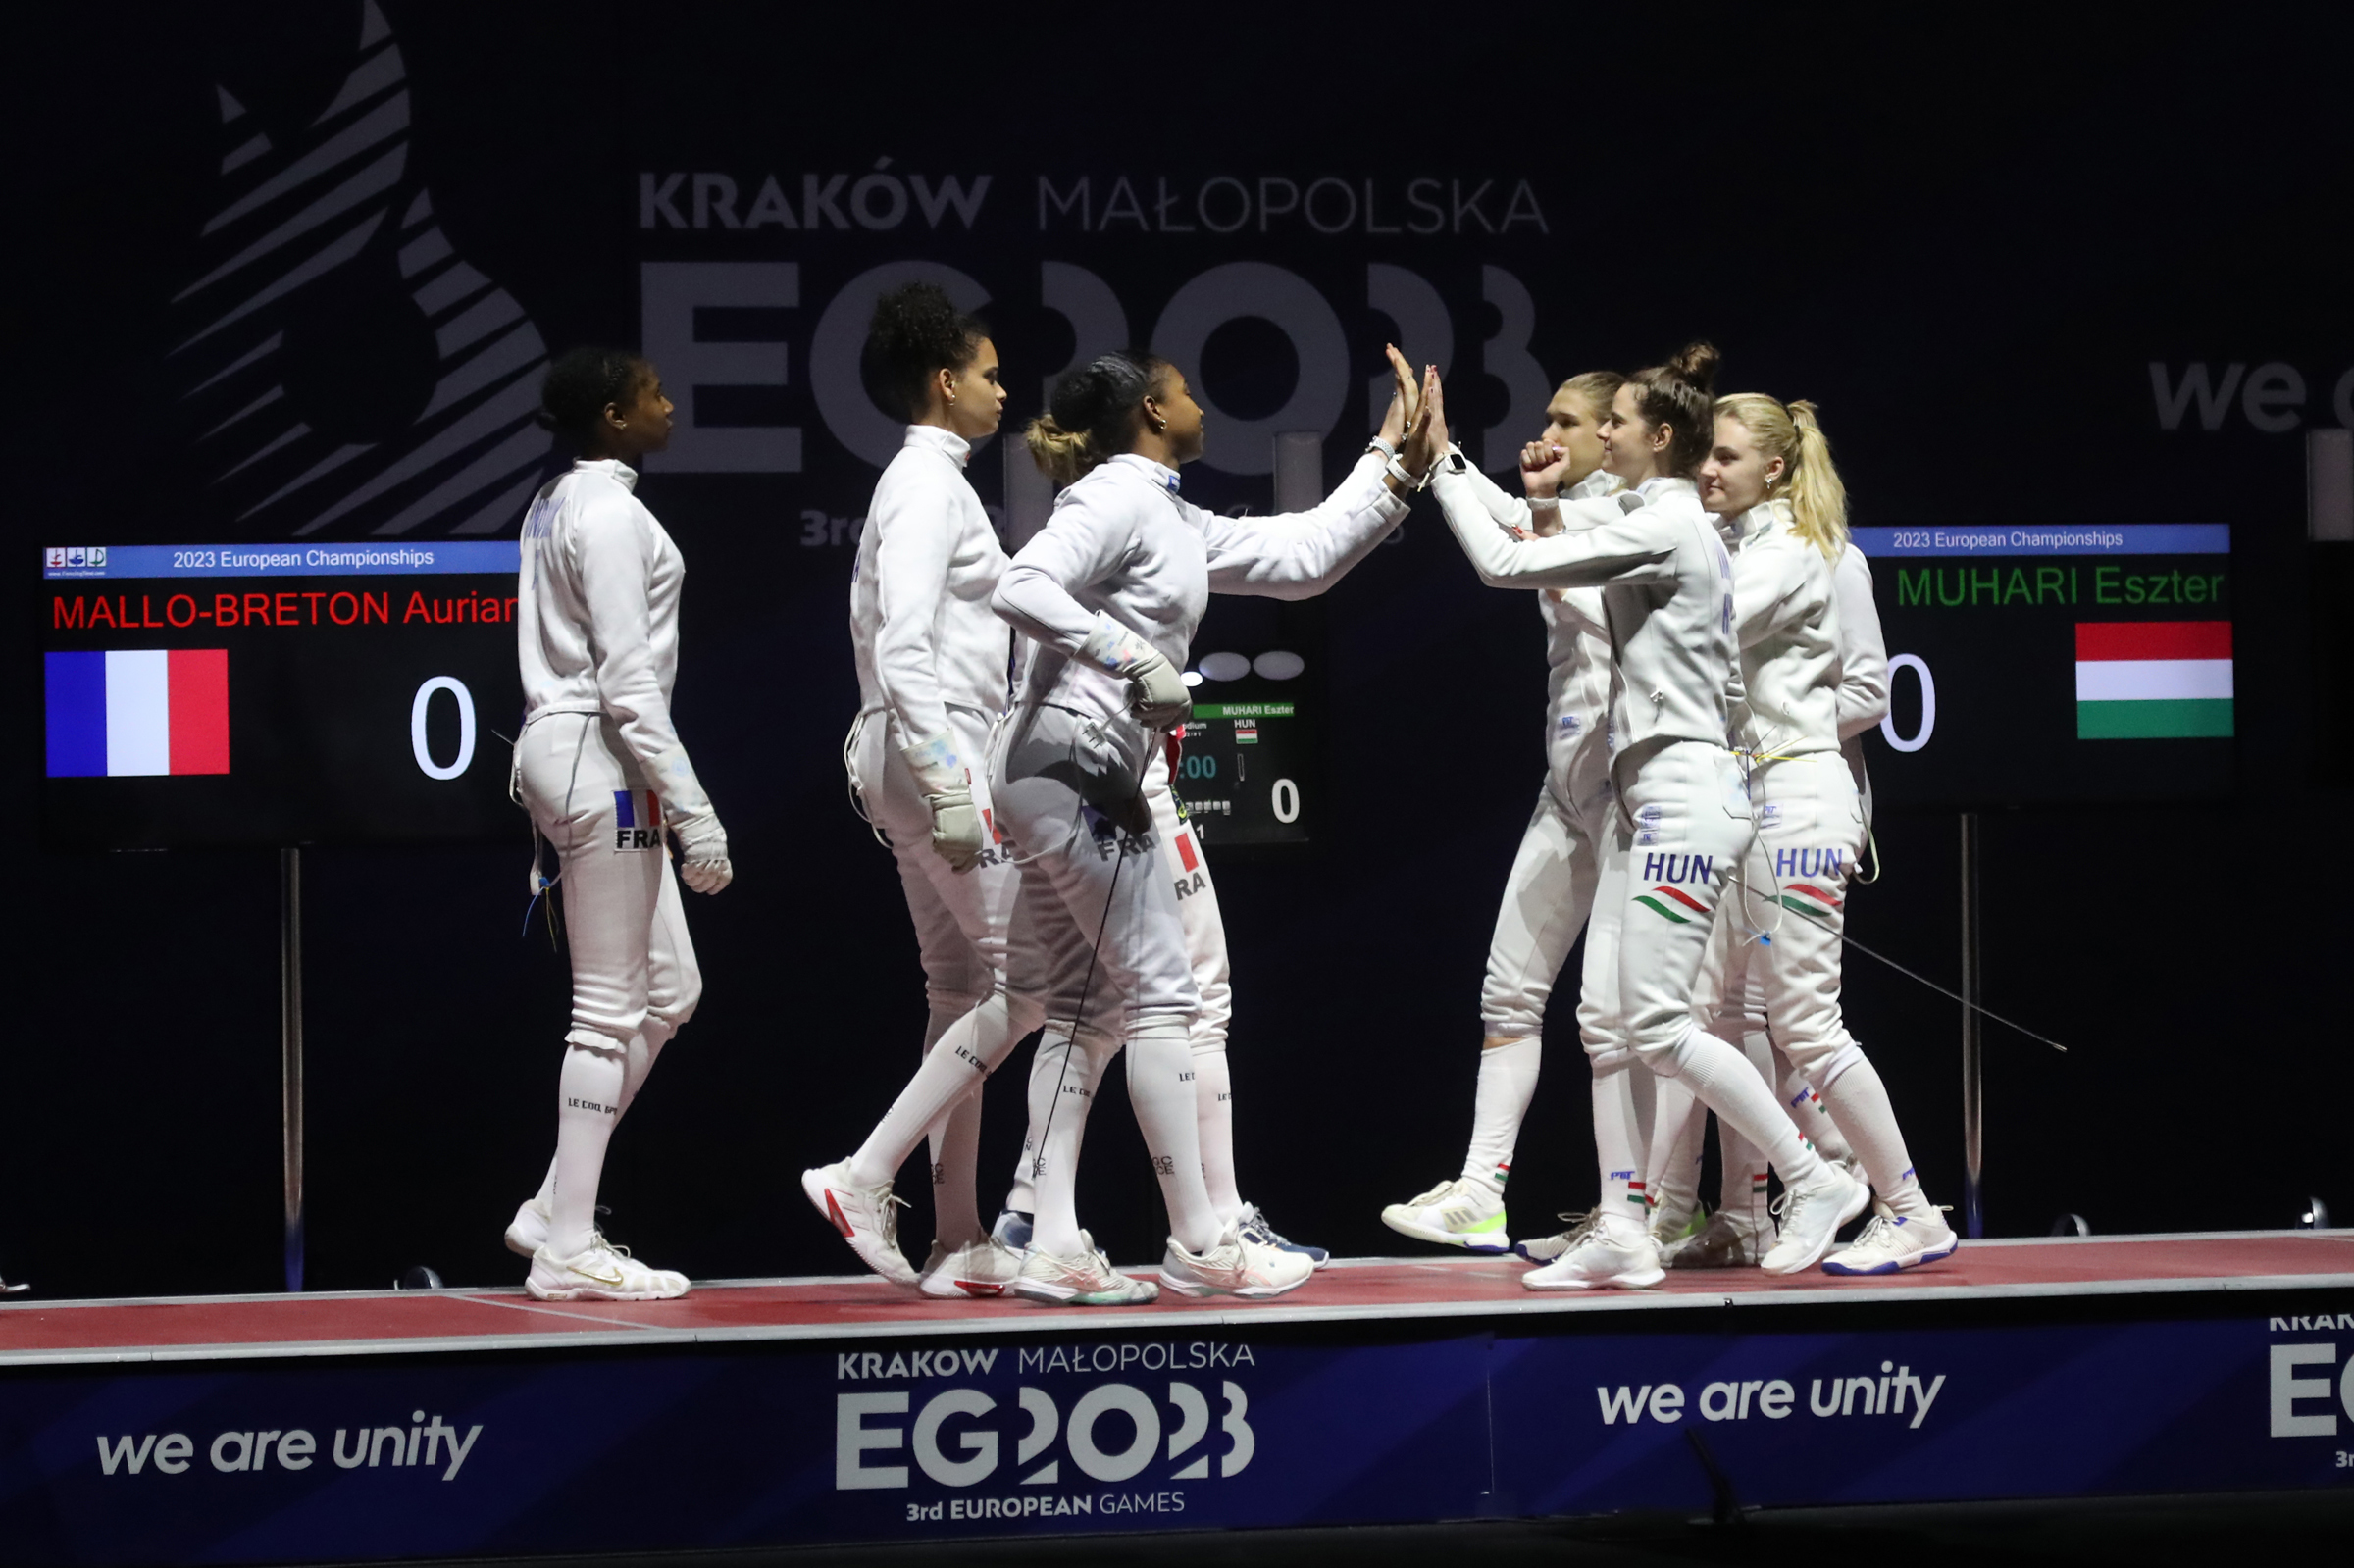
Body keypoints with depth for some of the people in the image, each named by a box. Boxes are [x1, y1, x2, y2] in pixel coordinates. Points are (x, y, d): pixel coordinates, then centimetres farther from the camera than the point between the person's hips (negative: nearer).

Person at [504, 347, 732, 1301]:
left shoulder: (555, 505, 15)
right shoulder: (609, 515, -14)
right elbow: (628, 678, -19)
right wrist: (692, 809, -19)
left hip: (558, 749, 10)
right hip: (603, 761, -10)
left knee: (669, 993, 13)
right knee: (611, 1009, -5)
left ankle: (554, 1208, 13)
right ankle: (567, 1248, -3)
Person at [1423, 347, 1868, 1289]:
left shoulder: (1663, 527, -14)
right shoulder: (1669, 524, 15)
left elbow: (1506, 565, -16)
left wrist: (1441, 461, -9)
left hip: (1685, 793, -10)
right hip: (1649, 796, 10)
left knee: (1657, 1023, -10)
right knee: (1605, 1016, 5)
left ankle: (1814, 1182, -3)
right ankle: (1621, 1234, 4)